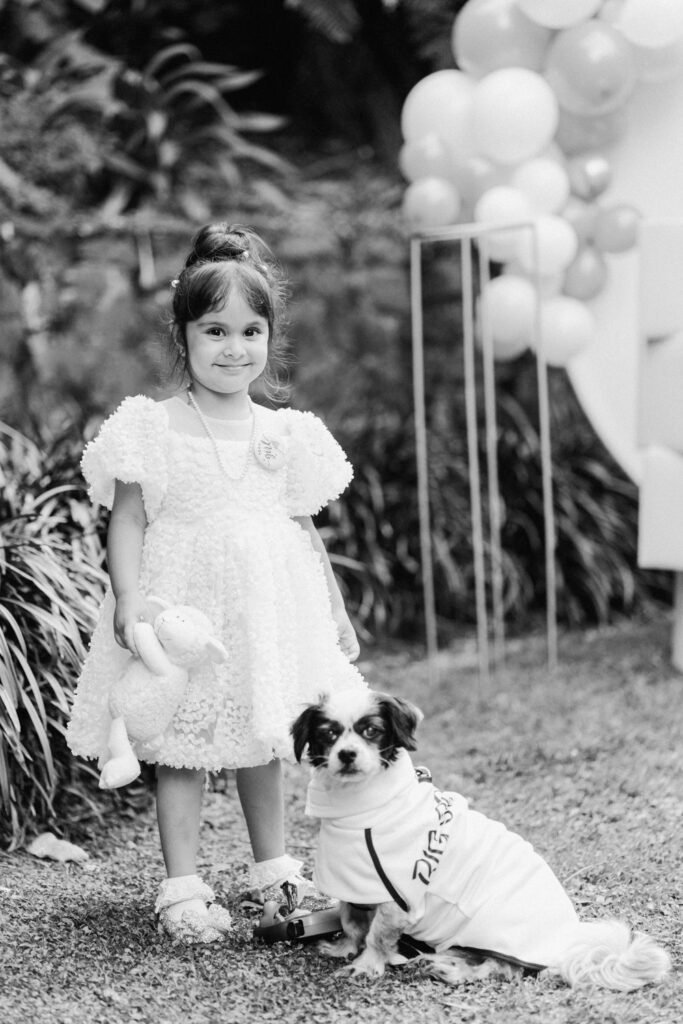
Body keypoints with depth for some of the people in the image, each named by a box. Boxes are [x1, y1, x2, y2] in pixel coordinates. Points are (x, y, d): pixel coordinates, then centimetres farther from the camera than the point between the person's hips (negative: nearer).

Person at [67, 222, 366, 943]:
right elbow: (127, 521, -4)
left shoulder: (287, 435, 6)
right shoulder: (150, 430, -4)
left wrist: (335, 614, 12)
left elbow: (304, 532, 11)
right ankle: (182, 889, 6)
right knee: (181, 748, 0)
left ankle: (273, 870, 28)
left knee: (260, 744, 14)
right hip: (183, 608, -3)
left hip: (268, 608, 3)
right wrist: (129, 599, -15)